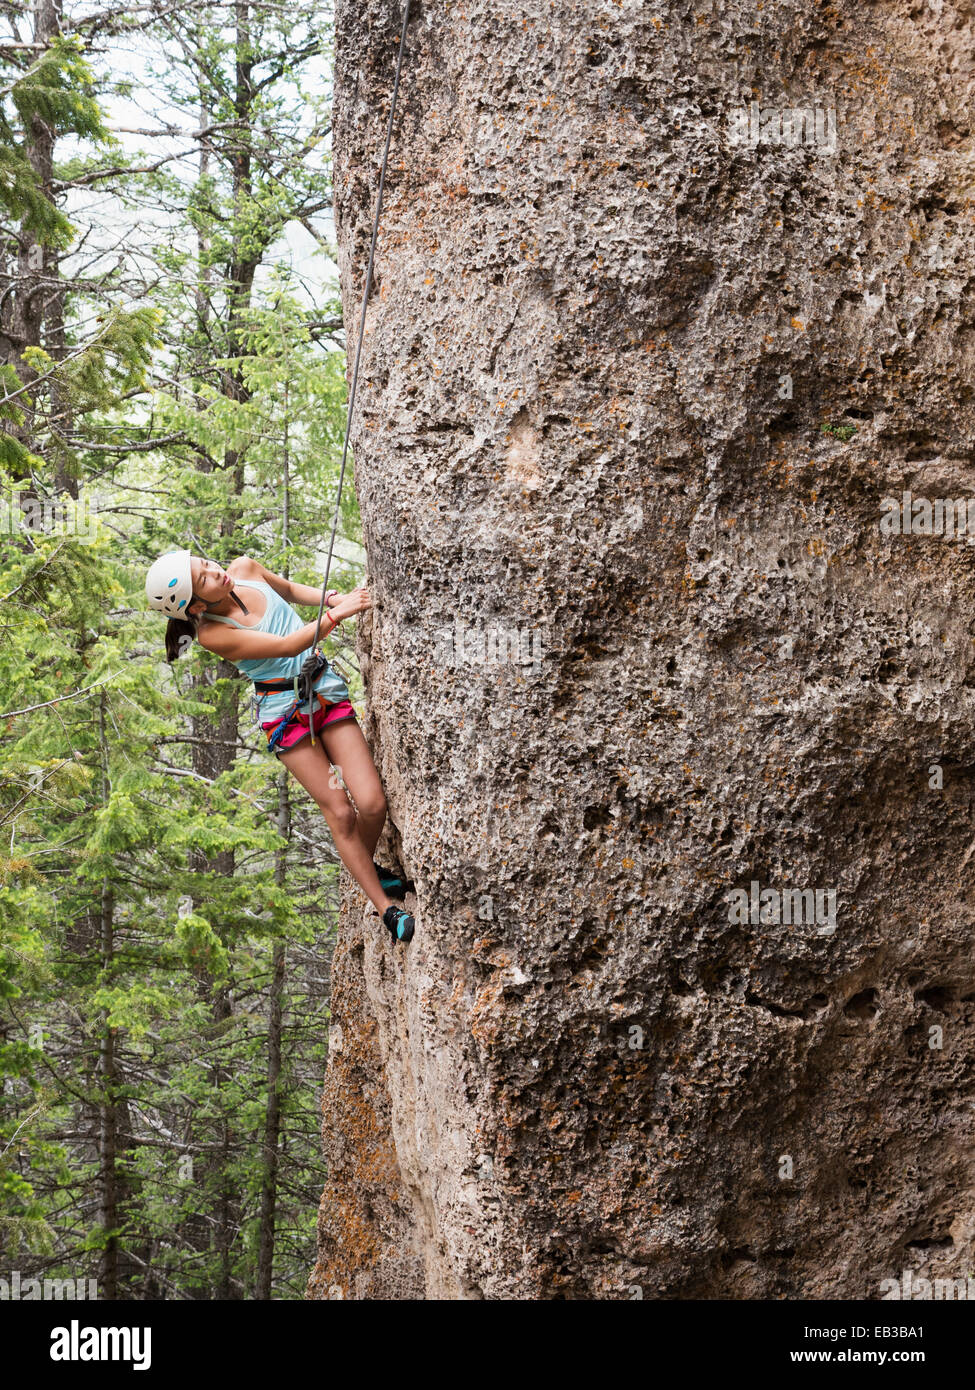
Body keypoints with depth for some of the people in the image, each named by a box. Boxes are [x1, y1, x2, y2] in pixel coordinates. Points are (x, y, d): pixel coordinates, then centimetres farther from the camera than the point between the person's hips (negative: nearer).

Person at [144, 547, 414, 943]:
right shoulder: (212, 634, -21)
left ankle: (368, 866, 26)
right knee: (340, 811, -4)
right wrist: (338, 613, -29)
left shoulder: (245, 569, -5)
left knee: (372, 803, -5)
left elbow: (289, 589, 17)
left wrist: (332, 597, 1)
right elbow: (287, 646, -25)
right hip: (284, 711, -4)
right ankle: (386, 908, 9)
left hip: (326, 688, 5)